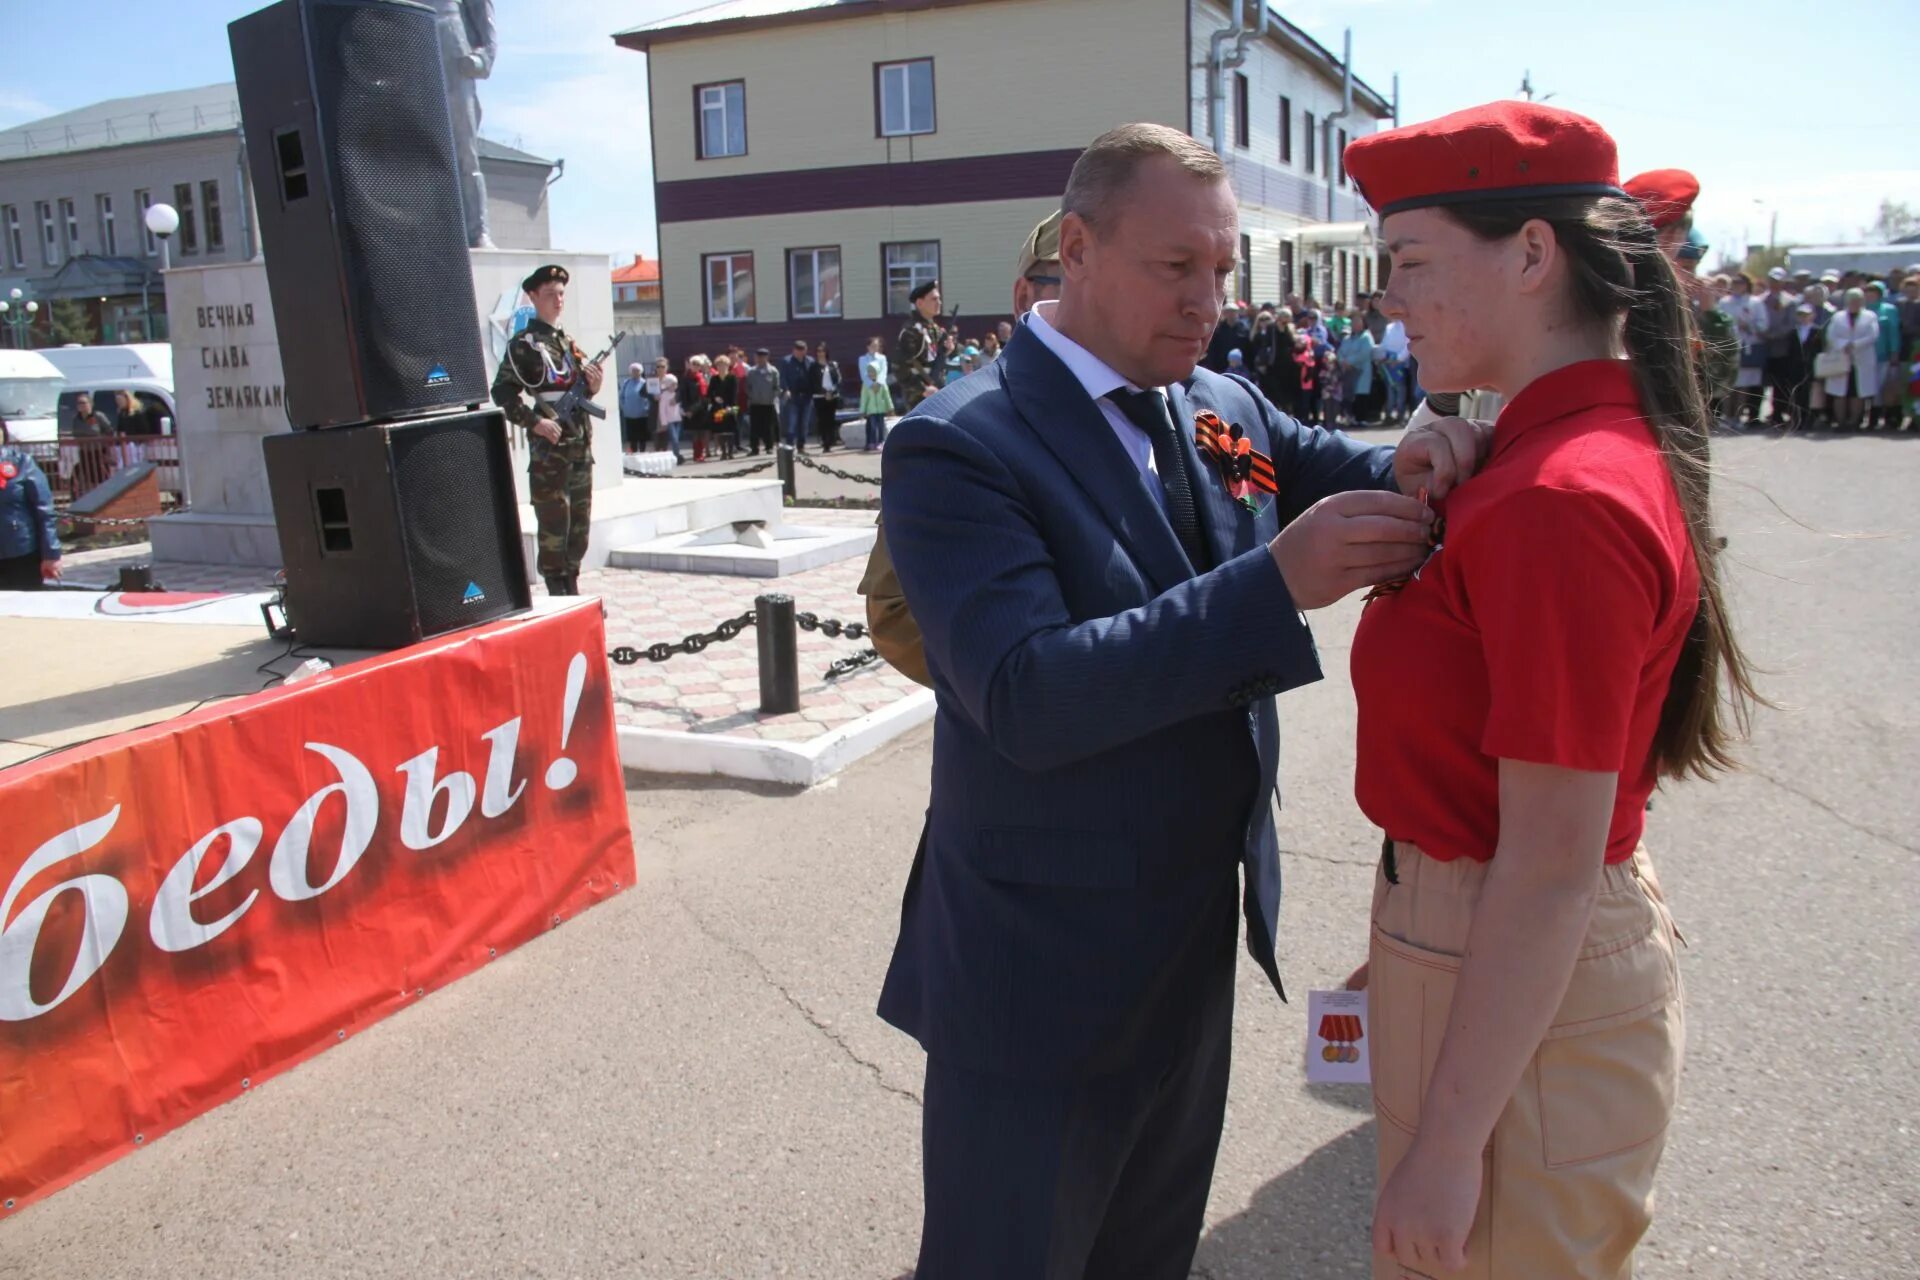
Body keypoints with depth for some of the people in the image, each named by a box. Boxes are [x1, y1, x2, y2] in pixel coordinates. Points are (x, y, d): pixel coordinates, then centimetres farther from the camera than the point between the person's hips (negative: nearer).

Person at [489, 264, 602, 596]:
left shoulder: (569, 342, 18)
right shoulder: (523, 343, -4)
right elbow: (502, 392, -11)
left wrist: (592, 387, 3)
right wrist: (534, 422, -19)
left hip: (581, 445, 7)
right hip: (548, 447, -7)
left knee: (580, 522, 11)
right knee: (553, 523, -6)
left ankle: (572, 588, 20)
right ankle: (557, 592, 0)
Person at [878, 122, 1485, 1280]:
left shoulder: (1228, 409, 4)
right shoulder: (957, 448, -19)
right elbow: (1026, 697, -29)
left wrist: (1417, 466, -19)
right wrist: (1276, 582, -35)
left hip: (1200, 943, 7)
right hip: (1047, 974, -6)